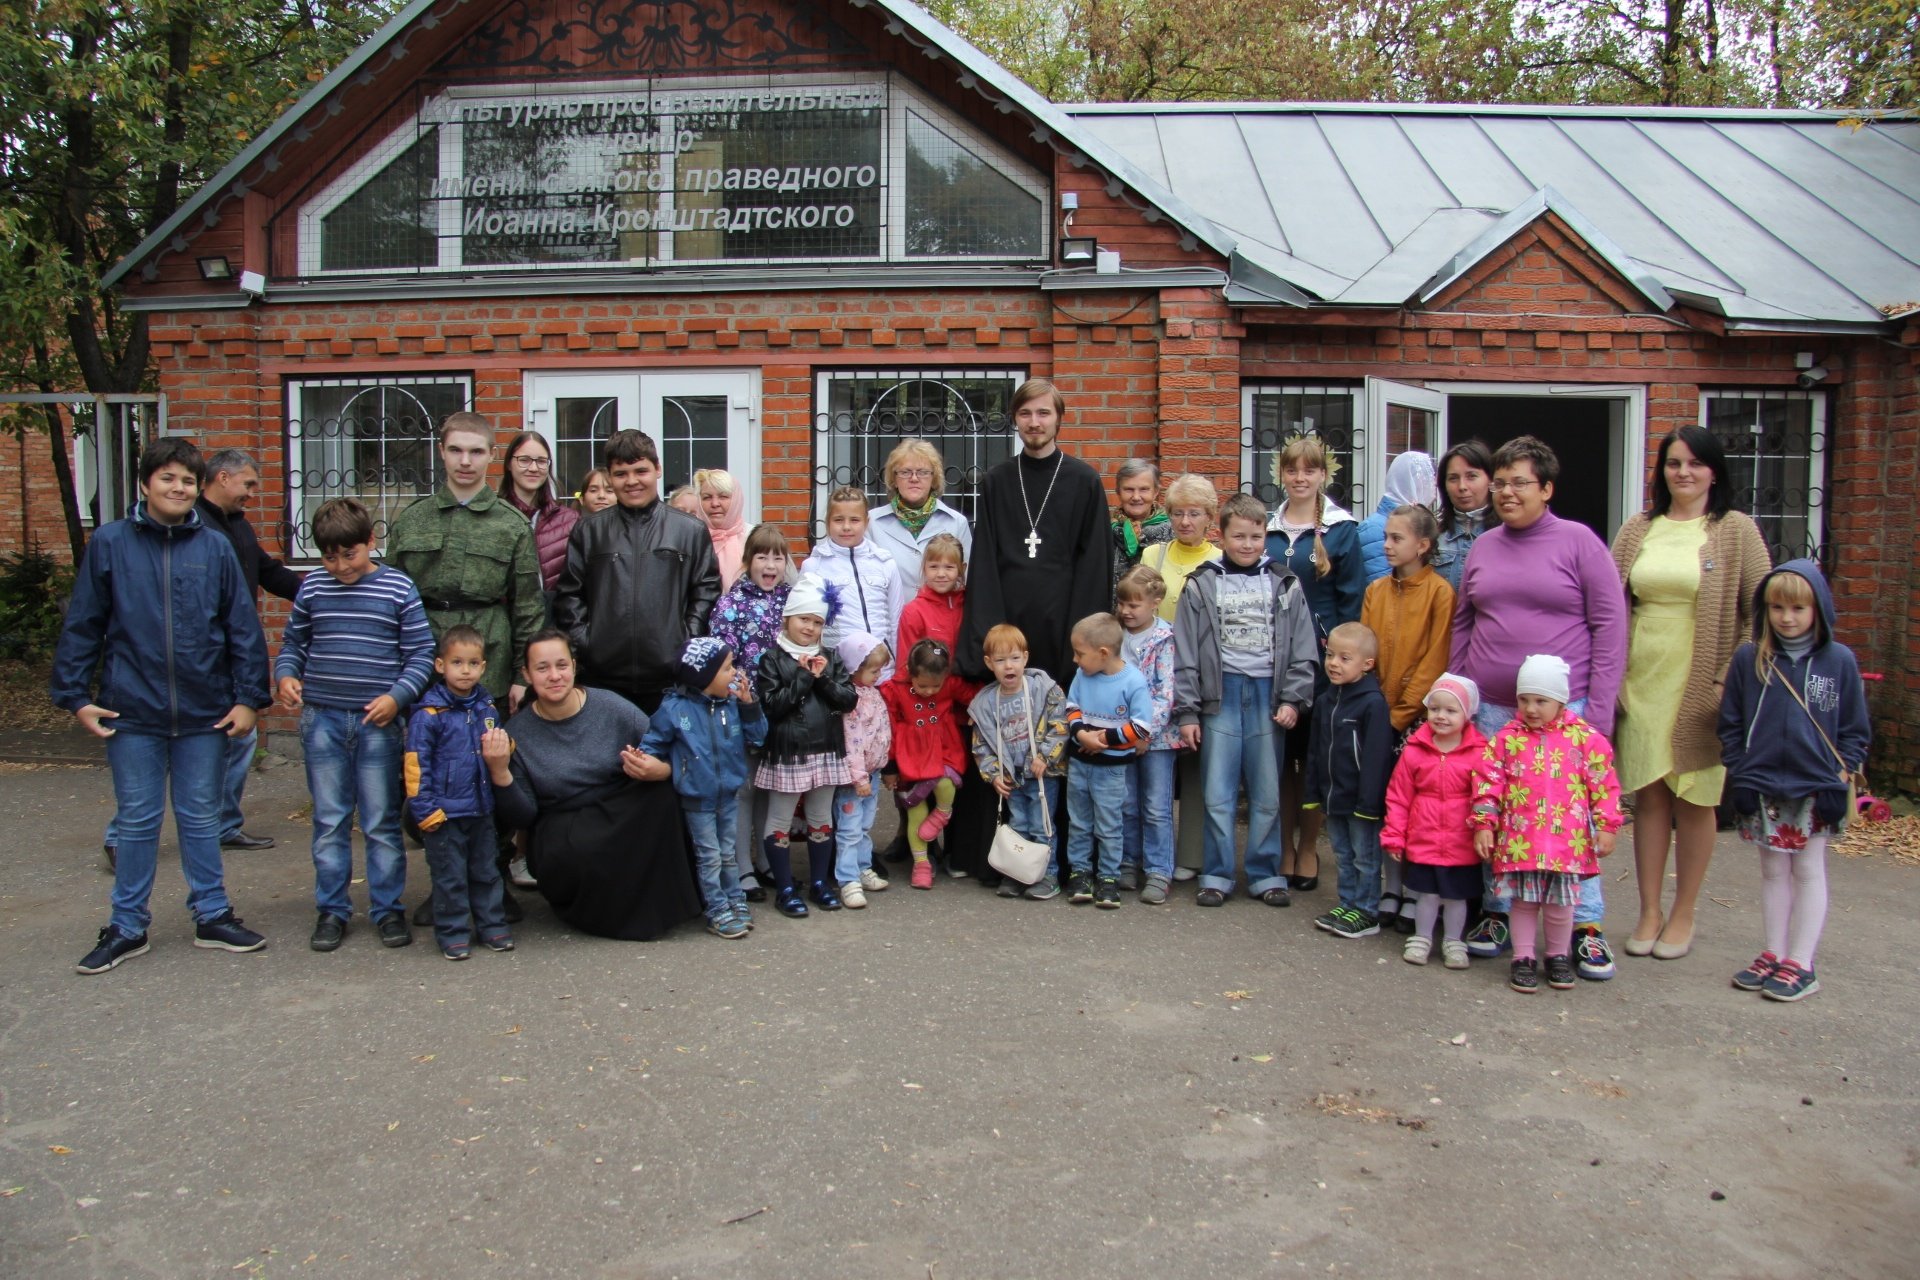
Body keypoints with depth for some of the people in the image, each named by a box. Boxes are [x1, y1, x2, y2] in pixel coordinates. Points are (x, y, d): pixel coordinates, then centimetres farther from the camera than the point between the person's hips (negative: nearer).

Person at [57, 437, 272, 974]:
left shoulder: (215, 547, 1)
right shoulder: (110, 543, -1)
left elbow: (243, 628, 3)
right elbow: (81, 625, 2)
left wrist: (248, 697, -1)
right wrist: (75, 696, -1)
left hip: (205, 713, 1)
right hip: (132, 712, -1)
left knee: (201, 819, 12)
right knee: (137, 822, 9)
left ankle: (212, 915, 24)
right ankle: (127, 928, 22)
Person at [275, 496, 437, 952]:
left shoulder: (398, 589, -1)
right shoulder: (312, 588, 6)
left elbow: (422, 654, -1)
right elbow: (293, 643, 17)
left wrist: (397, 696, -15)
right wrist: (285, 676, -3)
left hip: (379, 722, -2)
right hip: (322, 719, 2)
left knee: (382, 822, 5)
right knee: (329, 821, 8)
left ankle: (389, 909, 15)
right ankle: (331, 910, 19)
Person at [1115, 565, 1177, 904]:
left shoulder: (1166, 639, -7)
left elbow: (1167, 691, -13)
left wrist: (1147, 730, -20)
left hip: (1156, 735, -4)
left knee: (1156, 808, 1)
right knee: (1126, 806, 12)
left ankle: (1158, 872, 7)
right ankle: (1129, 866, 22)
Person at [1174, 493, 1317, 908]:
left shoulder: (1284, 584, 6)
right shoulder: (1202, 585, 2)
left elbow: (1304, 650, 7)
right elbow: (1185, 655, 1)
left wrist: (1293, 699, -3)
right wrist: (1187, 712, -2)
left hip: (1267, 695, 1)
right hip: (1220, 695, -1)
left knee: (1267, 795, 6)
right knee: (1217, 795, 1)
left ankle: (1266, 874, 18)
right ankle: (1216, 875, 13)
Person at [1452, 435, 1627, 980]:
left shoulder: (1578, 542, -2)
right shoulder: (1484, 547, 11)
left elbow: (1609, 626, -5)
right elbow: (1461, 625, 15)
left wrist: (1598, 709, -9)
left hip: (1564, 708, -4)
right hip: (1490, 708, 4)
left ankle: (1585, 926, 11)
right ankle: (1498, 913, 21)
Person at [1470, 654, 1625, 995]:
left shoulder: (1585, 738, 0)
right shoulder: (1507, 739, 1)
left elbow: (1603, 786, 3)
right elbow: (1488, 784, 1)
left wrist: (1606, 827, 1)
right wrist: (1483, 825, -3)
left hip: (1567, 840, 0)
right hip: (1519, 839, 0)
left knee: (1560, 902, 8)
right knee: (1524, 901, 7)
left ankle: (1559, 956, 29)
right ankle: (1524, 959, 20)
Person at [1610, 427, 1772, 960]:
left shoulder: (1735, 531, -1)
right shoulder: (1637, 531, 9)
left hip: (1701, 685, -3)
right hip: (1641, 681, 3)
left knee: (1694, 799, 5)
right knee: (1648, 794, 7)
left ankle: (1682, 915, 18)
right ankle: (1649, 912, 17)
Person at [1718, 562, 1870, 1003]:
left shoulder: (1839, 661, -4)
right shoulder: (1748, 659, -1)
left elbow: (1855, 730, 2)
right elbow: (1731, 723, 5)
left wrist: (1842, 777, -6)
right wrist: (1739, 775, 0)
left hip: (1815, 789, -2)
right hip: (1763, 788, 2)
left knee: (1808, 873, 8)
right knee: (1773, 872, 12)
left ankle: (1800, 964, 14)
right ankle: (1773, 955, 22)